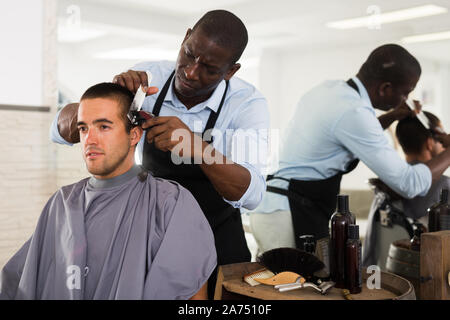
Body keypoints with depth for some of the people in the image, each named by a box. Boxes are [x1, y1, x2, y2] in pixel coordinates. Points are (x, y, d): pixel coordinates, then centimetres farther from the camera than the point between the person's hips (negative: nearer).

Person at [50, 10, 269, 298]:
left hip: (217, 242, -1)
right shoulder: (147, 79, -12)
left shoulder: (248, 103, -18)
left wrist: (196, 145, -45)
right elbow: (63, 130, -11)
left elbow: (251, 194, -29)